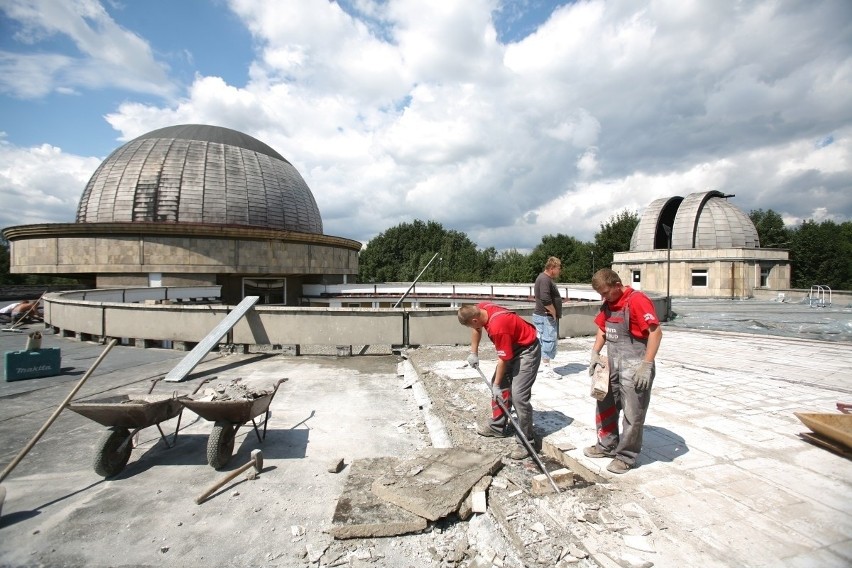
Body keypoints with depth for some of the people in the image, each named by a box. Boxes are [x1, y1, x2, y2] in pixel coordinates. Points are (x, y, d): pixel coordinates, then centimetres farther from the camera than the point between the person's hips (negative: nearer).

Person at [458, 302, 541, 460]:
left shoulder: (498, 327, -35)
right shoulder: (481, 308, -10)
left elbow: (503, 359, -24)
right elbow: (477, 328, 13)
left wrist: (496, 385, -13)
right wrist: (474, 353, 12)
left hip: (527, 351, -10)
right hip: (513, 347, 10)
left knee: (518, 395, -16)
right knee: (500, 385, 14)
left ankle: (527, 441, -4)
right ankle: (497, 427, 28)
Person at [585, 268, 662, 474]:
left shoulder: (637, 300, -17)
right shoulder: (607, 304, 7)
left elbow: (656, 332, -20)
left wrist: (647, 365, -22)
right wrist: (595, 353, 5)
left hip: (634, 368, -8)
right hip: (612, 365, 9)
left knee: (632, 414, 4)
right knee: (604, 406, 18)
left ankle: (626, 456, 19)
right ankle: (607, 445, 36)